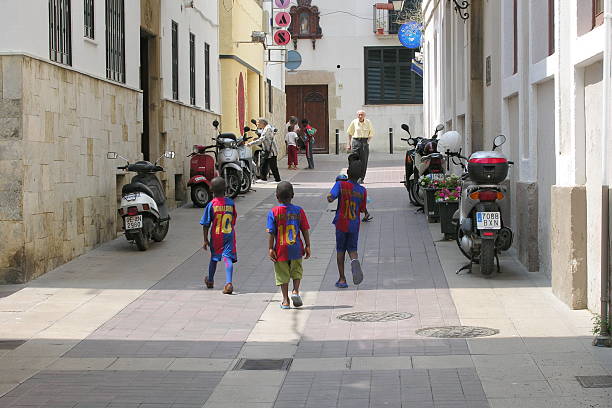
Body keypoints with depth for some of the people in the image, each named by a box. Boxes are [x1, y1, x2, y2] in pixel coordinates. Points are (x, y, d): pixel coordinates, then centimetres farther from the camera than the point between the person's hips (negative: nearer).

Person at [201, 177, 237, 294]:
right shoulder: (230, 203, -1)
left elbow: (206, 224, -6)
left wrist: (205, 239, 1)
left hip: (216, 236, 0)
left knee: (214, 258, 17)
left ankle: (210, 281, 37)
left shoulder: (211, 205, -8)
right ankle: (228, 283, -25)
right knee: (228, 258, -6)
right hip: (229, 235, 0)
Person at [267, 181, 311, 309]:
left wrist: (270, 248, -5)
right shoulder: (299, 211, -2)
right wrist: (307, 246, 6)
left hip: (281, 250, -1)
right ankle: (296, 291, 0)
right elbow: (305, 230, 0)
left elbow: (271, 233, -9)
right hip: (296, 248, 1)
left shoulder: (274, 212, -7)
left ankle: (285, 301, 8)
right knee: (297, 271, 20)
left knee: (283, 275, 8)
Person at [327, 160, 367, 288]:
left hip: (341, 224, -1)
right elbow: (362, 209, 5)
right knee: (352, 249, 13)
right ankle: (355, 261, -23)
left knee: (340, 250, 12)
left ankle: (342, 279, 11)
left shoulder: (341, 185, -11)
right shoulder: (362, 190, -3)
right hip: (354, 225, 1)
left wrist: (330, 198, -4)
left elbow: (330, 198, -25)